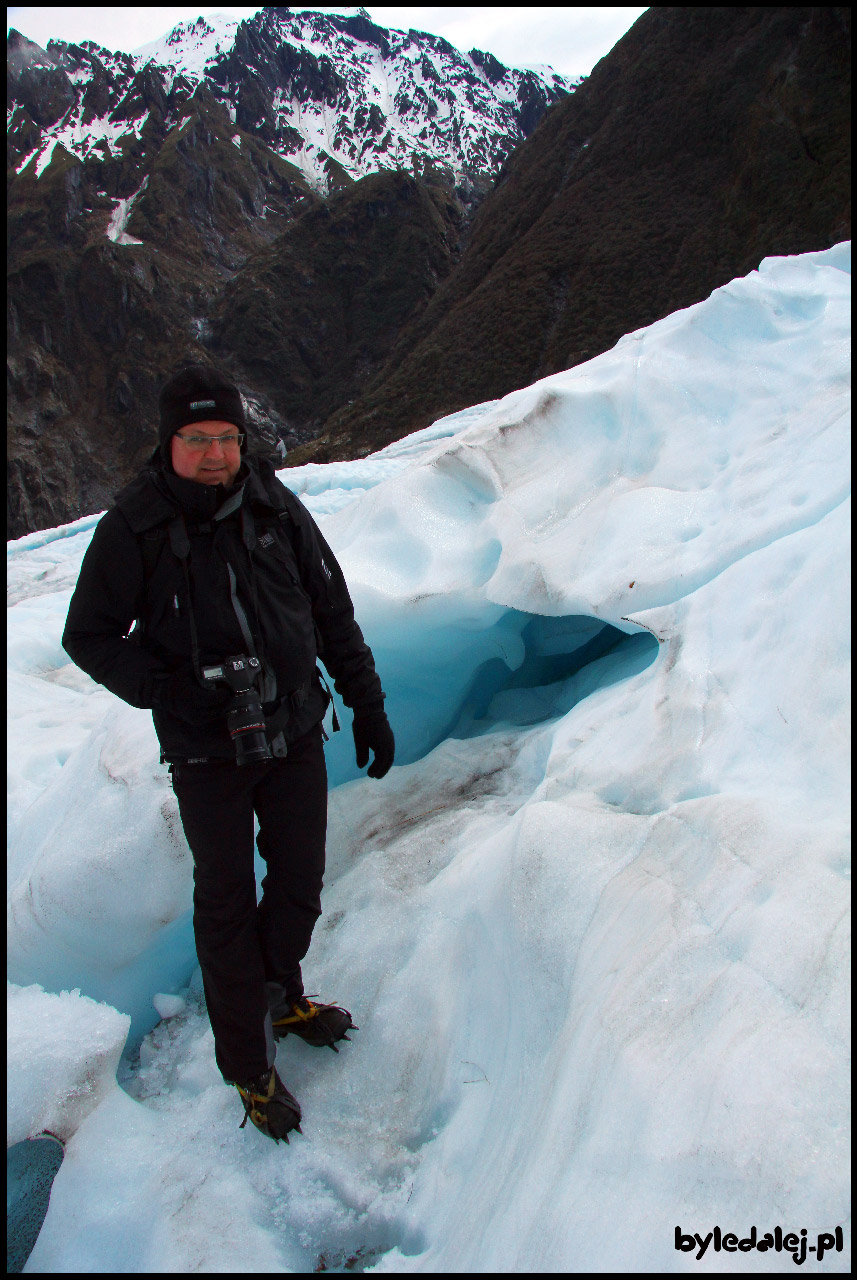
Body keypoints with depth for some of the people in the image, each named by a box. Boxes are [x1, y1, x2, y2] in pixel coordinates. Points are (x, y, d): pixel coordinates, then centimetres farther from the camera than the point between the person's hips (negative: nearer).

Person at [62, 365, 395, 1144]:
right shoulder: (135, 527, -11)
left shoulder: (277, 508, -2)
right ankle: (248, 1066, 26)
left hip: (296, 734, 4)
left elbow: (333, 612, 6)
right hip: (206, 754, -3)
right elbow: (90, 637, -3)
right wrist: (168, 690, -18)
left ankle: (280, 996, 44)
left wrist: (368, 705, 6)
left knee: (300, 881, 15)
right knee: (226, 903, 8)